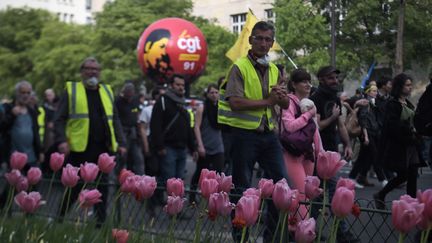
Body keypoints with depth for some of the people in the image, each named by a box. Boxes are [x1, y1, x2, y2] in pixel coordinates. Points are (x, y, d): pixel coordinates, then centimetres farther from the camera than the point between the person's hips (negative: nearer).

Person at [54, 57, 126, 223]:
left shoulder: (107, 91, 16)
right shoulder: (71, 90, 4)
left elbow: (115, 120, 18)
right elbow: (59, 119, -1)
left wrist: (121, 143, 9)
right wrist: (61, 141, -15)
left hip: (103, 149, 4)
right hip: (79, 149, -4)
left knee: (102, 186, 6)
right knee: (74, 187, 3)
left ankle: (100, 222, 14)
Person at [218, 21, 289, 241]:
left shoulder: (274, 70, 14)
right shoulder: (239, 67, -6)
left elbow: (286, 105, 16)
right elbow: (235, 102, -19)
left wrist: (282, 96, -7)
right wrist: (267, 101, -16)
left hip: (268, 134, 6)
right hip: (244, 134, -6)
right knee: (242, 188, 3)